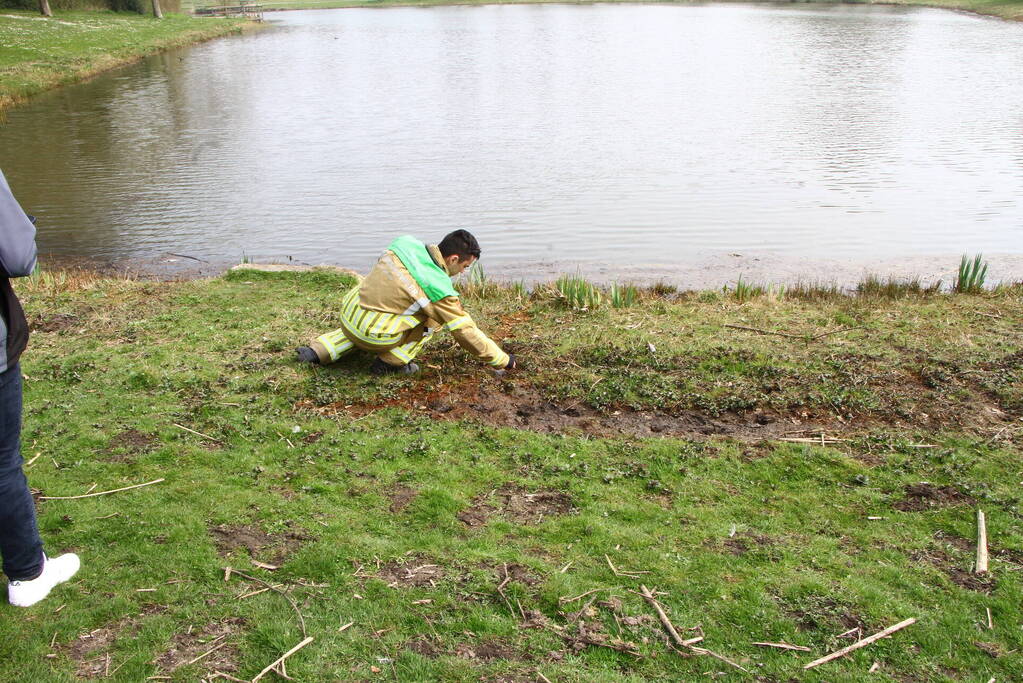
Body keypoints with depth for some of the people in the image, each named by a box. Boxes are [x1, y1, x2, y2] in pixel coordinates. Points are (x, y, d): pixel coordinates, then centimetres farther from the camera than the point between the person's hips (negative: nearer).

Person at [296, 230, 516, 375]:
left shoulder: (406, 243, -2)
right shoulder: (440, 290, -17)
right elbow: (467, 332, -10)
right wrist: (503, 360, 1)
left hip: (347, 311, 7)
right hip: (371, 337, -7)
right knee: (436, 315, 3)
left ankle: (318, 351, 23)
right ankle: (391, 362, 3)